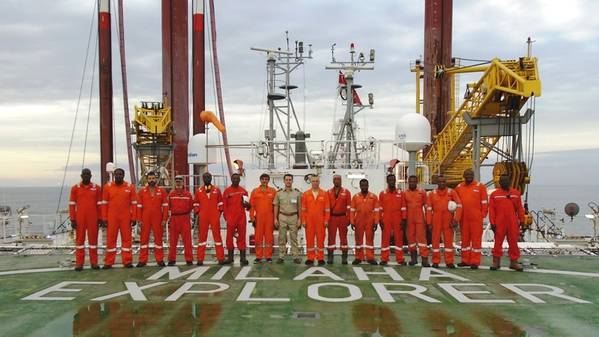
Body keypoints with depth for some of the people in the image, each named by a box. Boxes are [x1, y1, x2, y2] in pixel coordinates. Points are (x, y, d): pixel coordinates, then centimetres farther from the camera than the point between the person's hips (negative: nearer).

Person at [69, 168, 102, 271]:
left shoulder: (97, 188, 4)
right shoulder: (75, 188, 3)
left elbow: (99, 204, 5)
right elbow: (72, 204, 3)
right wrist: (72, 219, -2)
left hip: (93, 219, 0)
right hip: (79, 219, 0)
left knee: (93, 239, 4)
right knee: (79, 239, 3)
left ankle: (94, 262, 11)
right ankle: (79, 263, 8)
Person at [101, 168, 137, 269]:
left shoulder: (130, 187, 1)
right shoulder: (107, 187, 2)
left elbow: (134, 203, 3)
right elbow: (104, 203, 4)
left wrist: (133, 218, -1)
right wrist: (104, 218, 1)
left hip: (126, 218, 0)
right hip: (112, 218, 0)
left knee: (126, 238, 4)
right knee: (110, 239, 4)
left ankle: (127, 261, 11)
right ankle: (108, 262, 11)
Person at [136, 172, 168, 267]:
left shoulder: (162, 191, 3)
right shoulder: (142, 191, 5)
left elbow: (165, 206, 2)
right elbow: (139, 206, 4)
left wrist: (164, 219, -5)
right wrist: (139, 220, -2)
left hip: (158, 219, 0)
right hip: (145, 219, 1)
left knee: (158, 238, 5)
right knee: (144, 238, 3)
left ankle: (160, 259, 12)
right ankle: (142, 260, 10)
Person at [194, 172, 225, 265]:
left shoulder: (217, 190, 6)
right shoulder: (199, 191, 6)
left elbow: (220, 203, 10)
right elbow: (195, 204, 12)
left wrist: (219, 213, 2)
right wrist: (198, 213, 4)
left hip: (215, 218, 0)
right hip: (203, 218, 0)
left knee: (217, 236, 2)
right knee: (202, 237, 4)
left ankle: (221, 258, 6)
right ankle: (200, 259, 9)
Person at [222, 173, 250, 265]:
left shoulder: (243, 191, 10)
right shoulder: (227, 191, 4)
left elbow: (247, 206, 17)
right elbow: (224, 206, 4)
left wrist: (247, 205, -7)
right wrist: (226, 217, -3)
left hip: (241, 218, 1)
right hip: (231, 218, -1)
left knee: (241, 237, 2)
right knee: (229, 237, 1)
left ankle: (243, 258, 3)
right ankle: (230, 257, 10)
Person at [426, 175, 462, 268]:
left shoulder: (451, 192, 4)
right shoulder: (432, 193, 6)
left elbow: (458, 205, -1)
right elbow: (429, 209, 4)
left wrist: (456, 219, -9)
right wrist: (429, 222, -1)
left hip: (448, 220, 0)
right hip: (436, 221, 1)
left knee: (449, 240, 2)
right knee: (435, 240, 3)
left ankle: (449, 262, 8)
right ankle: (435, 262, 9)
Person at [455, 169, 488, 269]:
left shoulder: (480, 186, 0)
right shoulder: (459, 187, 8)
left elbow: (484, 202, 0)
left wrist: (483, 215, -6)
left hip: (476, 218, -3)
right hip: (463, 218, 4)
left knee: (476, 238, -1)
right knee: (464, 239, 10)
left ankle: (475, 262, 4)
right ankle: (465, 260, 19)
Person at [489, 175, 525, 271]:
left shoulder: (516, 193, 9)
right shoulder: (494, 194, 4)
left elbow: (520, 208, 9)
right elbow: (491, 209, 0)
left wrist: (521, 220, 5)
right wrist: (492, 223, -5)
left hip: (513, 223, 1)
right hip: (499, 223, -1)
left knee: (513, 242, 5)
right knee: (498, 242, 3)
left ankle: (514, 262, 14)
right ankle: (496, 261, 11)